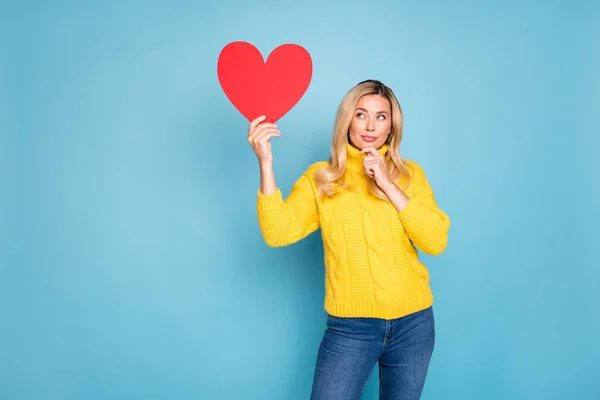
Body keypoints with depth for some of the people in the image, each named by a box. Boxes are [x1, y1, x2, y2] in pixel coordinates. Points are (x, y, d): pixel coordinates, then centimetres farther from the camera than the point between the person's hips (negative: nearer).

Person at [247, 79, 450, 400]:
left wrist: (388, 185, -15)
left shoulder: (410, 174, 3)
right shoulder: (320, 178, -1)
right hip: (350, 326, -2)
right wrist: (265, 162, -24)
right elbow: (279, 233, -15)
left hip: (412, 322, 2)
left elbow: (436, 242, -9)